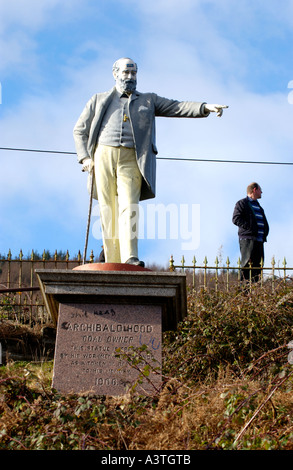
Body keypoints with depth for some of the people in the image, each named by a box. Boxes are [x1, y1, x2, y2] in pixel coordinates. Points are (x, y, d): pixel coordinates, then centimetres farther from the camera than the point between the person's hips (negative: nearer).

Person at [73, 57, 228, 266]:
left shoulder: (148, 100, 20)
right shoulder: (99, 100, 20)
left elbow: (177, 107, 7)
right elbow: (79, 130, 20)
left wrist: (205, 107, -10)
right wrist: (84, 157, 4)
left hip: (131, 160, -1)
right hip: (103, 156, 1)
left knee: (129, 207, -18)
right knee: (108, 210, -1)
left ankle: (130, 258, -28)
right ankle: (112, 262, 3)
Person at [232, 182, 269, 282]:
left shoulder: (258, 205, 28)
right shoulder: (242, 203, 3)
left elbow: (264, 221, 35)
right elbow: (236, 219, -9)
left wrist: (265, 231, 13)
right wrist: (250, 228, -17)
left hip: (259, 240, 8)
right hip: (248, 238, -8)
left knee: (258, 265, 4)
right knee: (247, 265, -13)